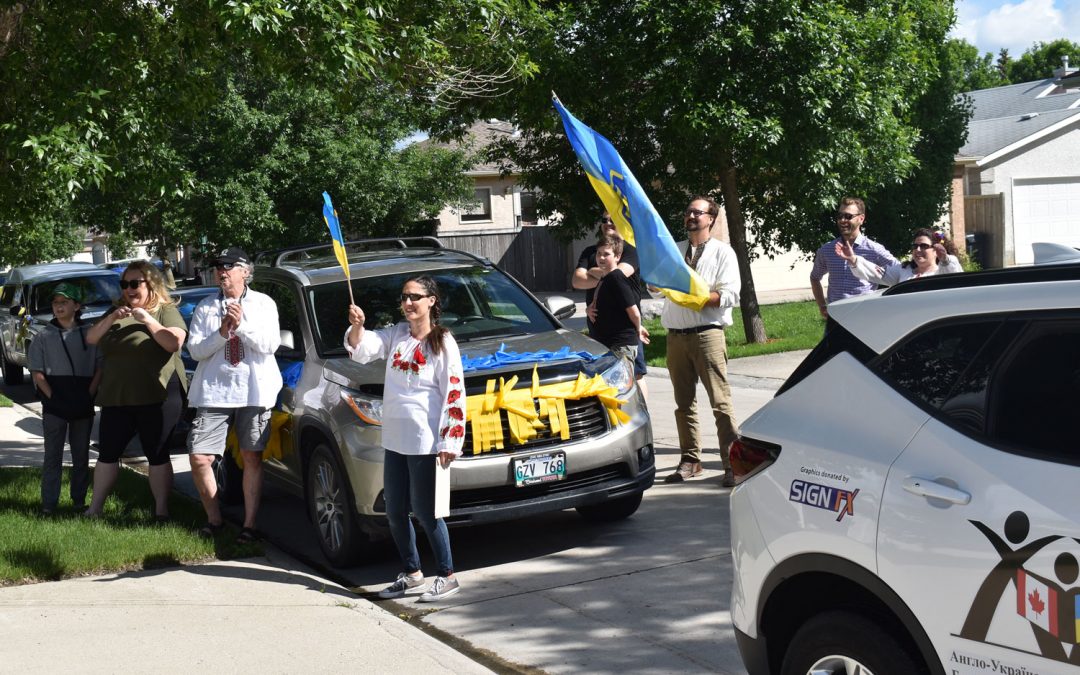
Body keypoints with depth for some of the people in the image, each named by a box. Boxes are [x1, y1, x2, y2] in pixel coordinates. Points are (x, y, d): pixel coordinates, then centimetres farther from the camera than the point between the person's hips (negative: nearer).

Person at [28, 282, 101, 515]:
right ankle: (48, 504, 2)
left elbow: (100, 367, 4)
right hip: (54, 406, -1)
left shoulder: (90, 334, 4)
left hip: (83, 406, 1)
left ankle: (79, 500, 17)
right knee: (53, 456, 0)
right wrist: (52, 397, -10)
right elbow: (37, 373, 0)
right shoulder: (44, 337, 2)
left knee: (81, 456, 9)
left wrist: (89, 395, -6)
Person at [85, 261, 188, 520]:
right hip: (117, 398, 6)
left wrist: (147, 320, -17)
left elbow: (175, 343, -17)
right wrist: (111, 319, -8)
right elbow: (91, 339, 8)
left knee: (157, 455, 1)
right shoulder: (117, 311, 16)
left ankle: (161, 512, 8)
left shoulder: (166, 311, -3)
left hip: (157, 399, -6)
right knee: (107, 453, 9)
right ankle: (95, 508, 18)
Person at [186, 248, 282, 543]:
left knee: (252, 458, 1)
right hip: (213, 392, 2)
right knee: (199, 458, -4)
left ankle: (249, 524, 9)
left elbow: (270, 345, -4)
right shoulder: (205, 307, 11)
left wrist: (242, 325, -16)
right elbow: (194, 350, 2)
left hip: (254, 392, -1)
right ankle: (214, 519, 13)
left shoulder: (263, 304, 7)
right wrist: (222, 333, -13)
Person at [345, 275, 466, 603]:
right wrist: (356, 326, -25)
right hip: (394, 439, 7)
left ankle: (447, 577, 9)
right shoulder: (396, 334, 10)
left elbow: (454, 395, -10)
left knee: (425, 511, -3)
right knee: (394, 511, 12)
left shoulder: (443, 343, -7)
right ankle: (412, 573, 27)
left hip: (425, 441, -7)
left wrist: (448, 444, -13)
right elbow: (363, 348, -3)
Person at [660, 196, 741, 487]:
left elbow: (730, 295, -7)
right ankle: (690, 460, 17)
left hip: (708, 334, -5)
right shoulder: (674, 251, 18)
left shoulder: (722, 252, 3)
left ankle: (732, 463, -9)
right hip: (676, 335, 5)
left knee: (721, 402, -10)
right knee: (684, 403, 9)